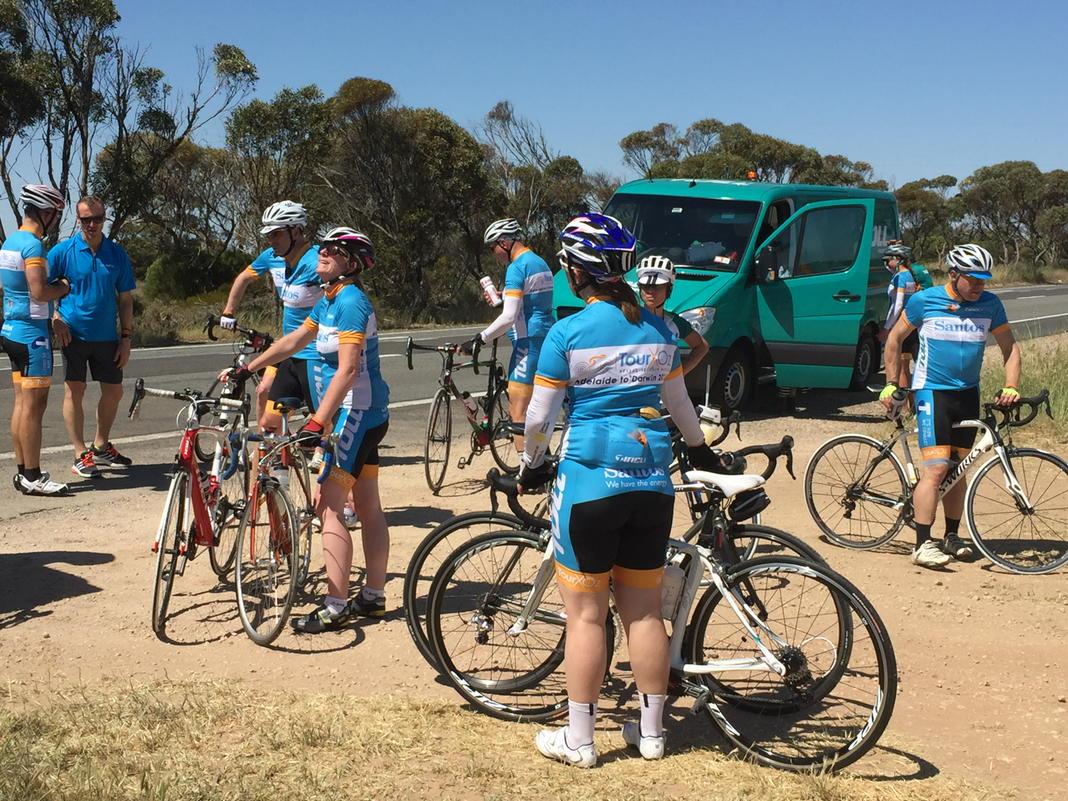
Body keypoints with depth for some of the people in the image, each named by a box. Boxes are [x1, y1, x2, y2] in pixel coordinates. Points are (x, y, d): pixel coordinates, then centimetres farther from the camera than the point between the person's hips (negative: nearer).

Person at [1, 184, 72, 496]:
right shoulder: (32, 245, -17)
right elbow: (39, 292, -25)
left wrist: (54, 285, 14)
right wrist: (64, 287, -7)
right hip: (32, 333, -10)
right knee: (34, 404, -7)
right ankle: (32, 477, -4)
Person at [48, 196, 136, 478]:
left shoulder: (117, 254, 3)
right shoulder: (63, 251, -5)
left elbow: (125, 299, 7)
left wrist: (126, 338, 3)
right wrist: (55, 319, -12)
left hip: (106, 337, 3)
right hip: (73, 334, -3)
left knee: (114, 391, 10)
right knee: (75, 391, -1)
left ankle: (101, 447, 29)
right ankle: (81, 455, 7)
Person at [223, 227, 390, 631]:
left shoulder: (351, 301, -17)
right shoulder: (329, 300, 14)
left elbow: (347, 370, -25)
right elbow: (293, 341, 24)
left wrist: (317, 422, -30)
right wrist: (246, 370, 25)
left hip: (355, 414, -10)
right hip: (365, 415, 10)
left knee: (328, 506, -11)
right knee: (368, 506, 12)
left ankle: (335, 607, -10)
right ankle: (373, 595, 19)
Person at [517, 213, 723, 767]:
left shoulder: (568, 333, -10)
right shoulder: (659, 330, 6)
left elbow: (539, 416, -6)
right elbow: (679, 404, 17)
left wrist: (532, 464, 12)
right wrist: (700, 450, 35)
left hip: (589, 481, -5)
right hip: (651, 481, 5)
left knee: (586, 615, 4)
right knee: (643, 611, 13)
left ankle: (579, 740, 12)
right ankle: (651, 732, 22)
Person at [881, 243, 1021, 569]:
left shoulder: (990, 304, 0)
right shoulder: (925, 301, -8)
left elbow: (1010, 346, 6)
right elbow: (895, 338, 3)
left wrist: (1011, 387, -8)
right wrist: (891, 384, 1)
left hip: (968, 394, 4)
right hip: (931, 392, -4)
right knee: (936, 468, -14)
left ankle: (952, 536, 23)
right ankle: (922, 545, -12)